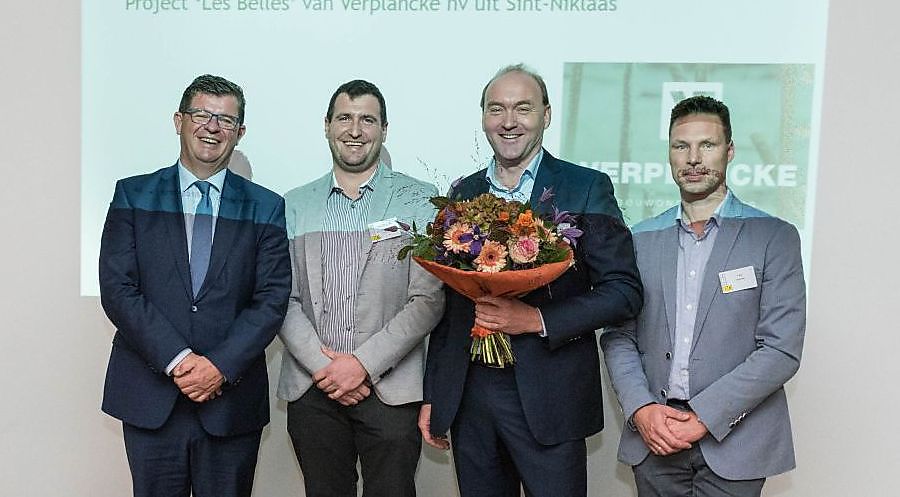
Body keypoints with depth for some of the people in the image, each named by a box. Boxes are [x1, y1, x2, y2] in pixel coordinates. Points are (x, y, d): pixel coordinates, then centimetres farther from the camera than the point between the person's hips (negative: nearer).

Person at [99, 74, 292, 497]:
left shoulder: (265, 208, 4)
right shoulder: (133, 196, 4)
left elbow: (272, 298, -2)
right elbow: (117, 289, -4)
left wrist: (222, 365, -13)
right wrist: (177, 360, -13)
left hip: (232, 398, 0)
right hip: (150, 397, 0)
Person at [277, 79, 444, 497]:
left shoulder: (419, 201, 0)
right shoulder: (294, 206, 8)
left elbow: (428, 299, -7)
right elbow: (283, 299, 3)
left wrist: (363, 363, -13)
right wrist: (322, 365, -9)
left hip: (391, 390, -2)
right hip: (312, 389, 2)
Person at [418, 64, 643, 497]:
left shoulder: (587, 189, -3)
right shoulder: (462, 193, 9)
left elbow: (624, 291, -7)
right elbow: (448, 301, 12)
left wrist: (537, 319, -19)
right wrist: (432, 396, 11)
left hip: (549, 399, -3)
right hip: (468, 396, 4)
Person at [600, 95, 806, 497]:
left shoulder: (775, 237, -3)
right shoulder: (641, 239, 5)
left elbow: (782, 350, -9)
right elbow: (618, 336, 5)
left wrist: (703, 416, -14)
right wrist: (641, 410, -10)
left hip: (733, 438, -2)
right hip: (653, 435, 2)